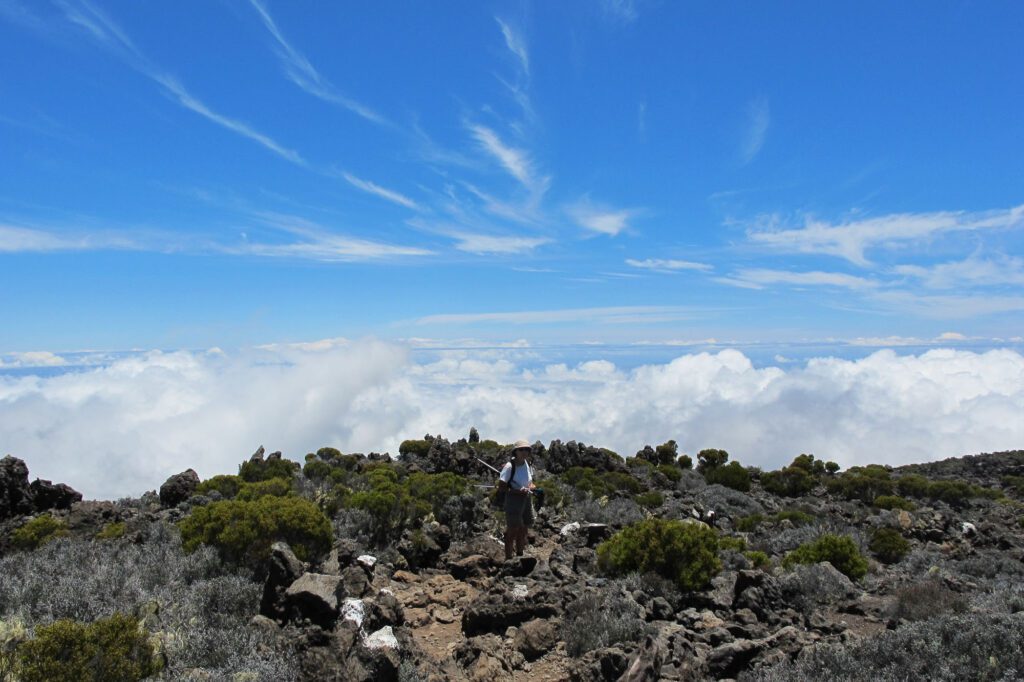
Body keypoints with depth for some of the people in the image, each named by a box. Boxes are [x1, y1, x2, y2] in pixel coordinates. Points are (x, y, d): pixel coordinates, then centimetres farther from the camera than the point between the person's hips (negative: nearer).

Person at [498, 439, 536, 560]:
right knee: (512, 531, -2)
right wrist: (518, 491, -24)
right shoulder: (510, 466, -18)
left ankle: (519, 556, 36)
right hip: (513, 500, -7)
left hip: (526, 499, 7)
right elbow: (501, 486, -17)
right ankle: (508, 559, 10)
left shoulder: (528, 464, 4)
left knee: (523, 530, 18)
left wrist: (530, 488, -7)